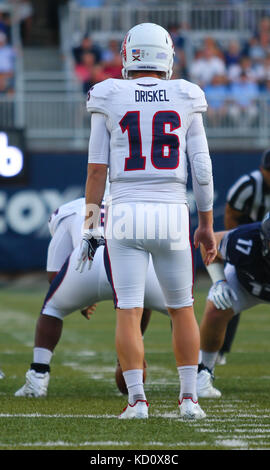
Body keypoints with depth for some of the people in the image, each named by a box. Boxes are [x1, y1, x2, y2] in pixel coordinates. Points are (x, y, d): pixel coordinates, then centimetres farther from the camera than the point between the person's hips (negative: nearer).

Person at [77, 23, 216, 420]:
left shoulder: (110, 99, 0)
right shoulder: (185, 99, 3)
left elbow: (97, 168, 0)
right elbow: (202, 168, 4)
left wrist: (91, 224, 6)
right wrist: (207, 225, 12)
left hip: (125, 215, -1)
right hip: (172, 215, 1)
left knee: (128, 312, 1)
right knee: (182, 308, 14)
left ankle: (137, 400, -6)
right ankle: (189, 398, 10)